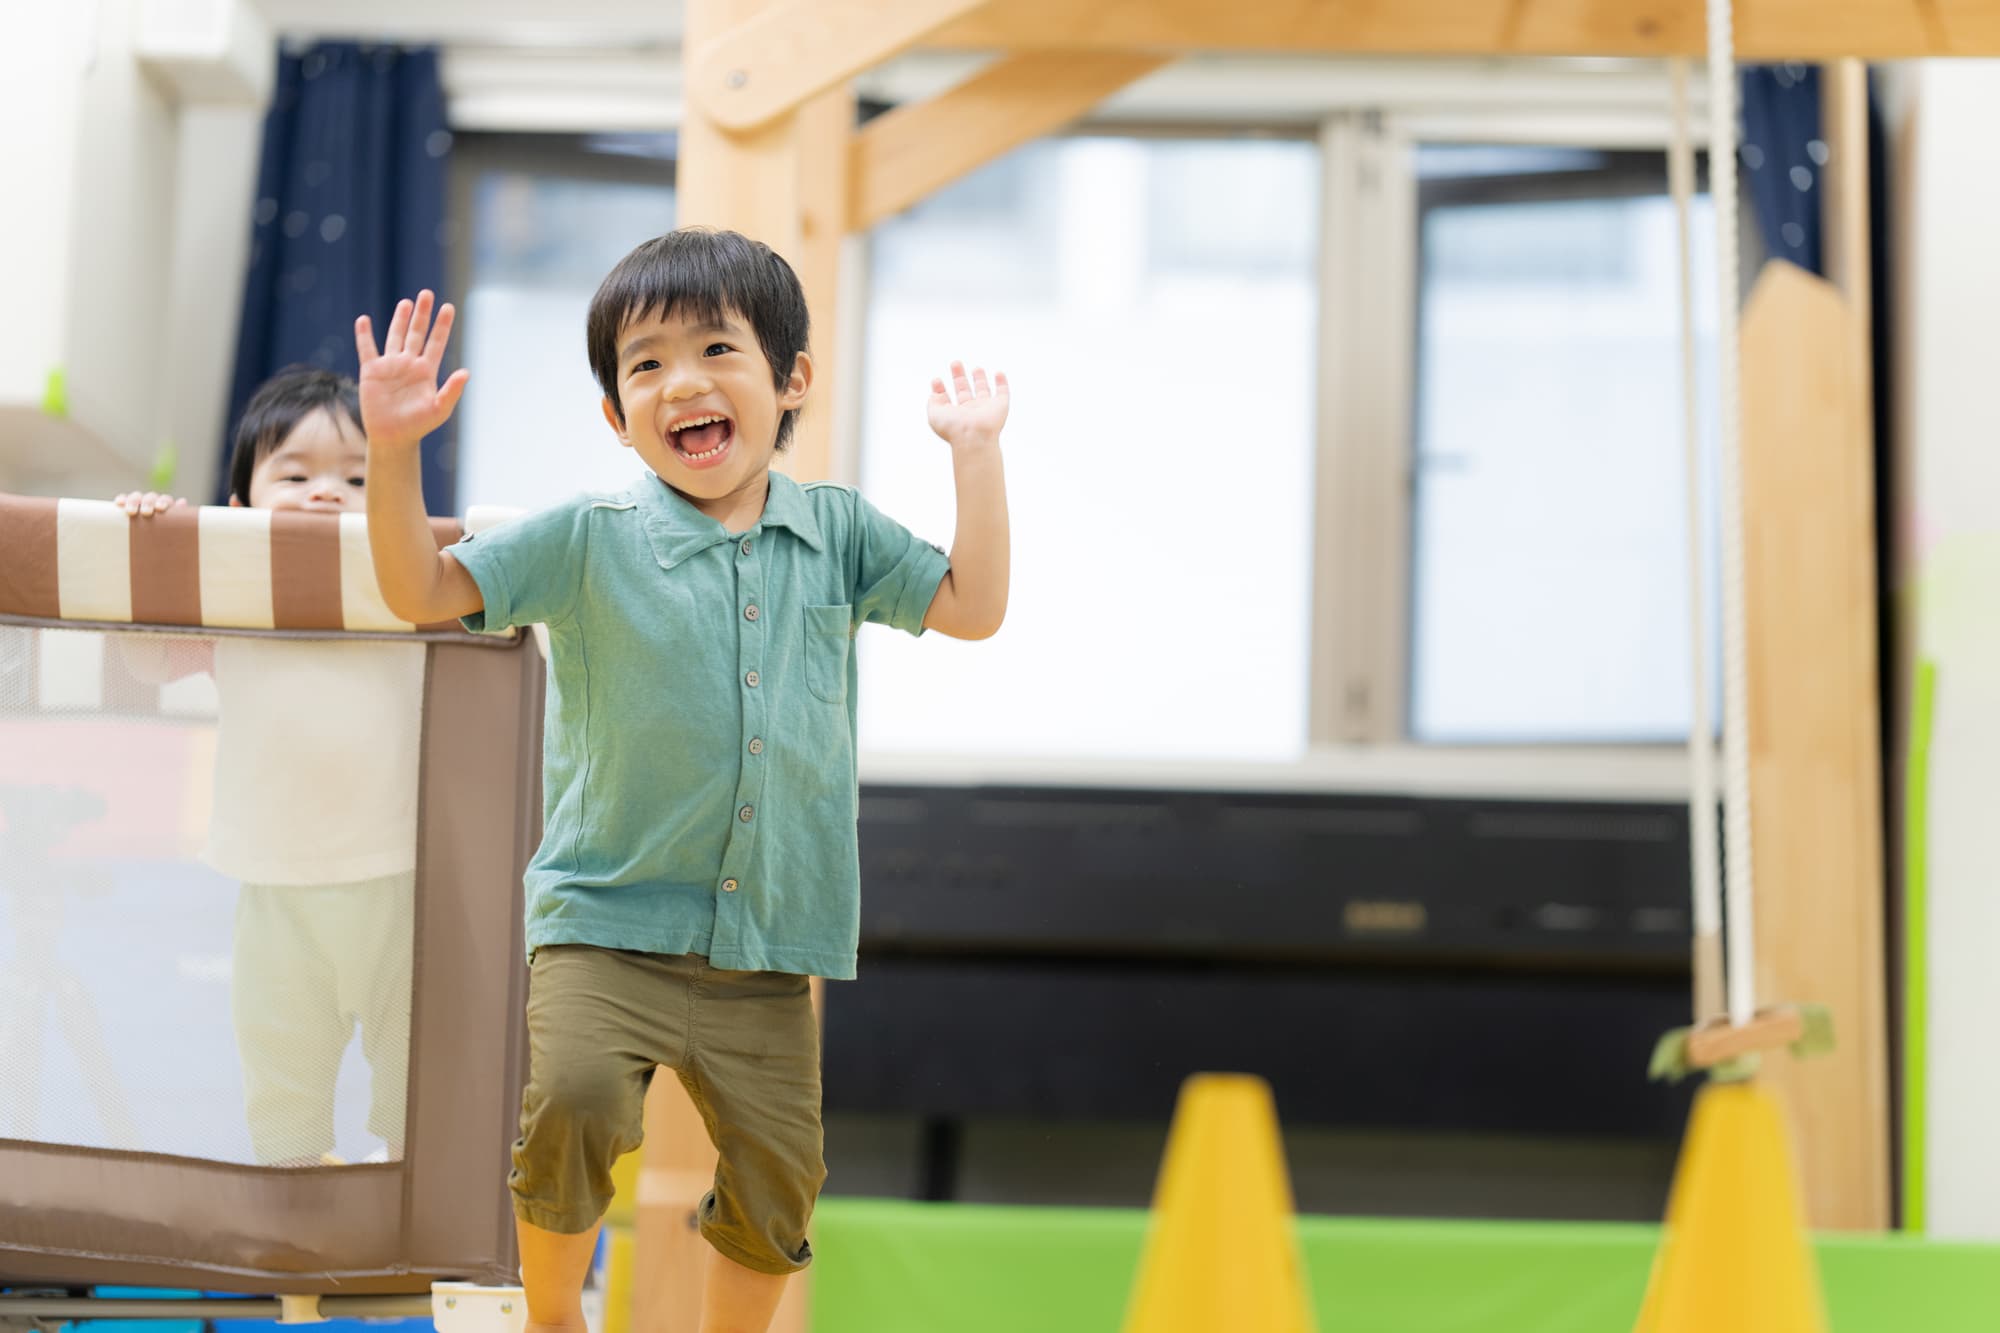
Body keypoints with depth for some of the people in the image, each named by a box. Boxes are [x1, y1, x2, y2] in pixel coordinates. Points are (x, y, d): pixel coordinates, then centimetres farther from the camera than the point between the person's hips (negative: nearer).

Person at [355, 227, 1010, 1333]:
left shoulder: (836, 531, 8)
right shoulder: (587, 542, -2)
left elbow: (973, 608, 7)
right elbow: (420, 591, -5)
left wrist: (976, 452, 5)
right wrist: (393, 450, -17)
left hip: (768, 946, 3)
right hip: (607, 920, -3)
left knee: (777, 1176, 5)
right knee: (574, 1098, -24)